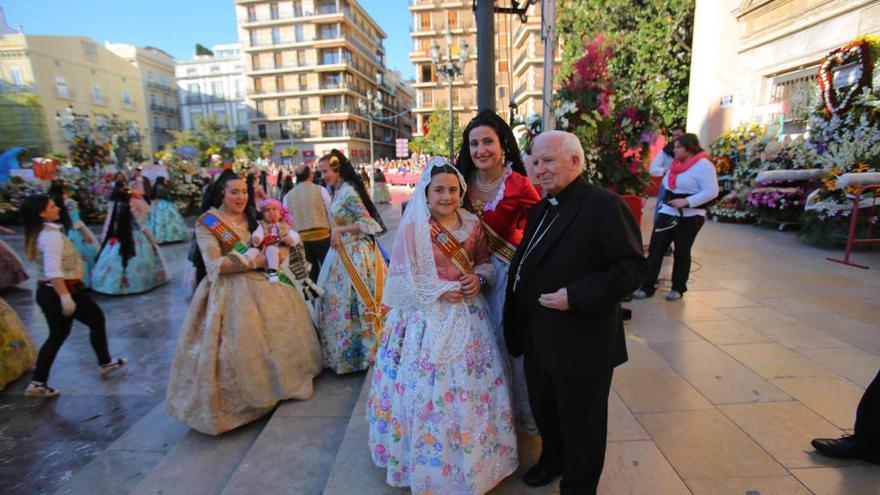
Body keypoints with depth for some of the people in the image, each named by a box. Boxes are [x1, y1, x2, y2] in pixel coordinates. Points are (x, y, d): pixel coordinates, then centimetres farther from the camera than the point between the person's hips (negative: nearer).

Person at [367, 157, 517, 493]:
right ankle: (429, 464, 31)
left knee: (473, 384, 14)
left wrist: (480, 278, -9)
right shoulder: (413, 227, -11)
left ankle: (474, 457, 39)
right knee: (428, 387, 6)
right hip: (428, 318, -4)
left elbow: (485, 261, 13)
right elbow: (401, 277, -10)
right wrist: (440, 290, -17)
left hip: (468, 314, 4)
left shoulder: (472, 224, 2)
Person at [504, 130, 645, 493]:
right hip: (538, 340, 8)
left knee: (580, 425, 14)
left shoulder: (604, 205, -17)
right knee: (543, 410, 26)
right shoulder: (542, 209, 10)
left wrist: (575, 297, -26)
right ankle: (552, 460, 53)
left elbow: (631, 268, -21)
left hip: (581, 344, -8)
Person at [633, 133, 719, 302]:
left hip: (689, 217, -7)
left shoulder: (704, 165, -12)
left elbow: (712, 192, -18)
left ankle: (678, 288, 21)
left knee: (681, 253, 6)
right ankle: (648, 286, 3)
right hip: (667, 212, 7)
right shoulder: (676, 164, 12)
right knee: (655, 249, 0)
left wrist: (686, 202, -24)